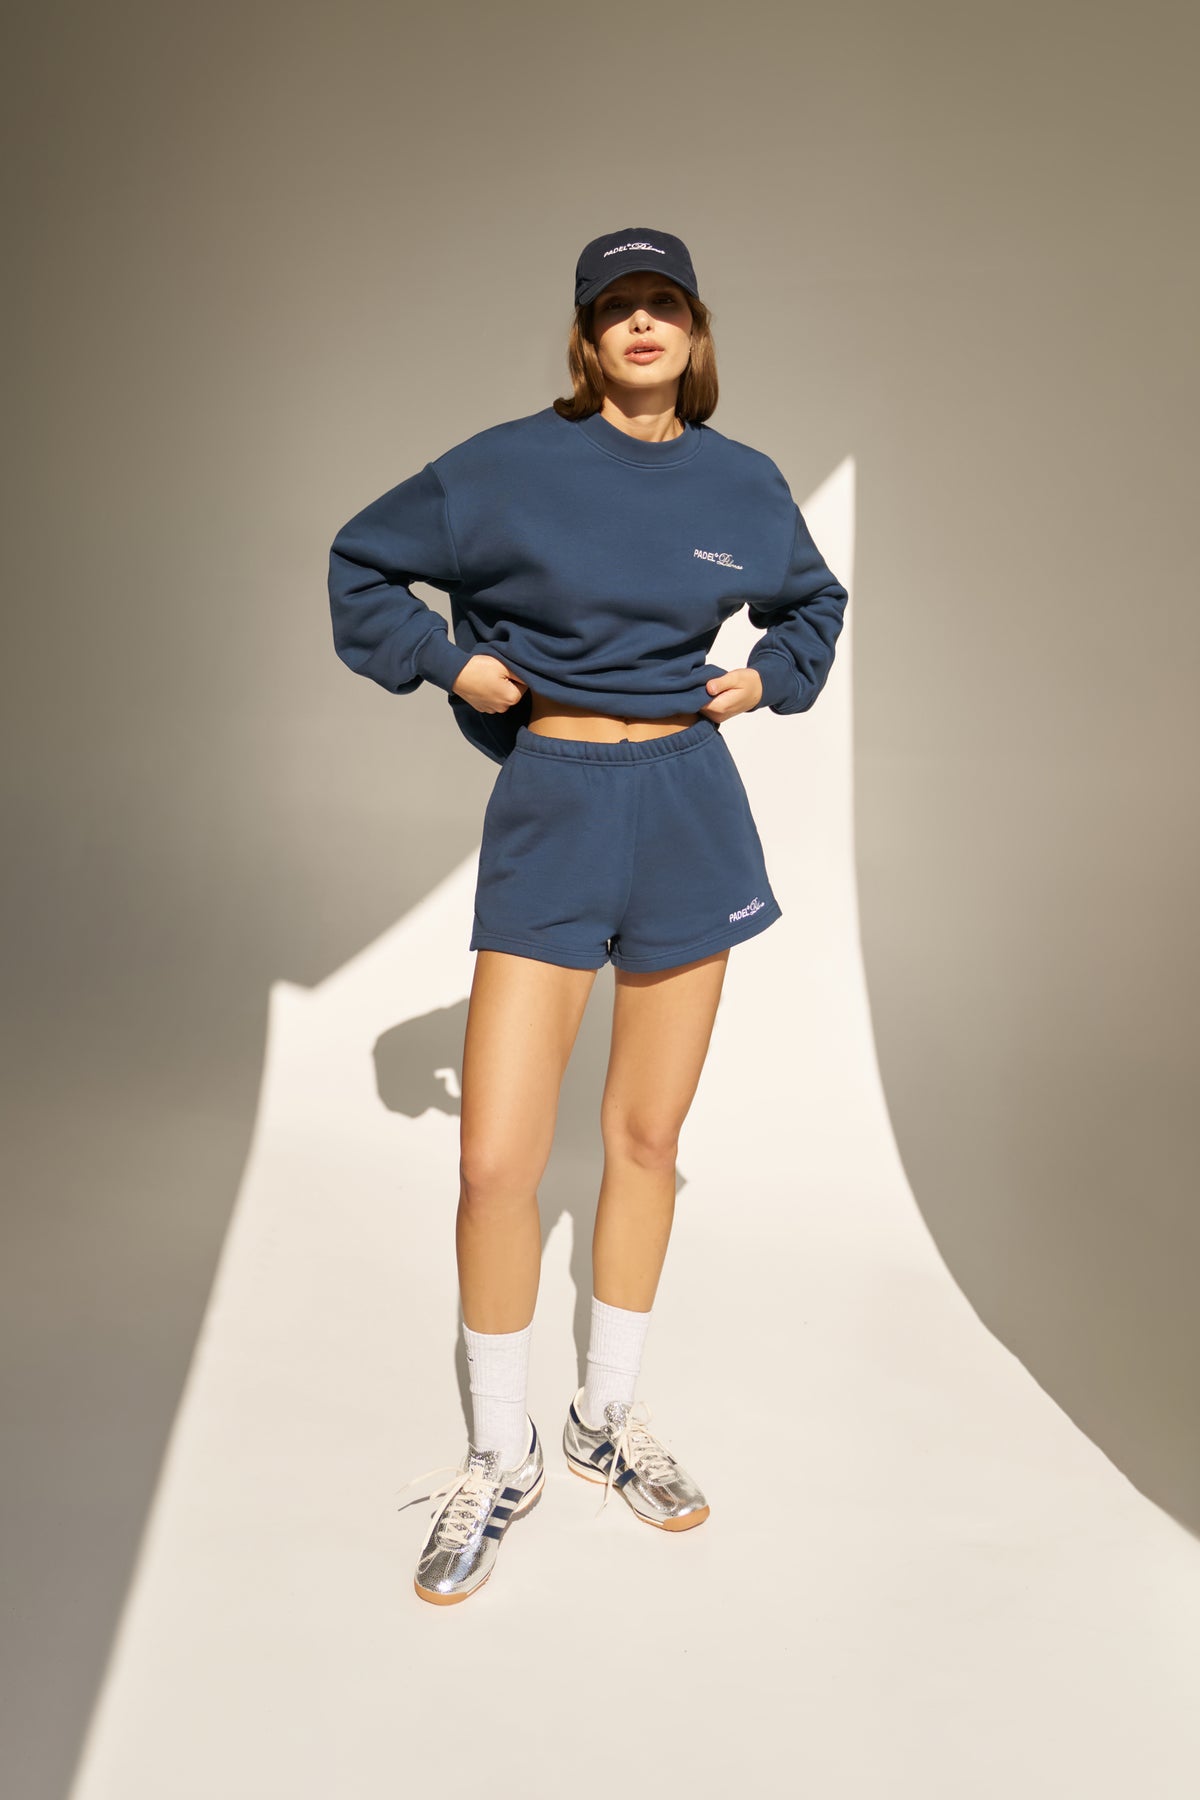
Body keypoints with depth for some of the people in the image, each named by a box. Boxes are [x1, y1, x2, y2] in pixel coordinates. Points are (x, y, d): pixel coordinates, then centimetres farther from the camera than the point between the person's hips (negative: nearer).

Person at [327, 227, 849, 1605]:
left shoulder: (744, 483, 7)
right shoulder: (512, 464, -3)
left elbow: (814, 600, 25)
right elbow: (363, 561, 8)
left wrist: (770, 675, 7)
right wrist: (448, 660, -3)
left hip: (691, 811, 3)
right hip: (548, 810, -2)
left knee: (646, 1138, 10)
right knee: (496, 1163, -7)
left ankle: (607, 1416, 30)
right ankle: (501, 1456, 16)